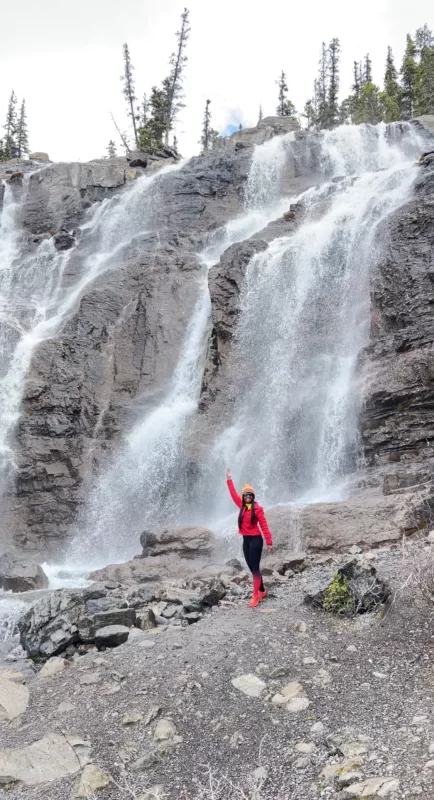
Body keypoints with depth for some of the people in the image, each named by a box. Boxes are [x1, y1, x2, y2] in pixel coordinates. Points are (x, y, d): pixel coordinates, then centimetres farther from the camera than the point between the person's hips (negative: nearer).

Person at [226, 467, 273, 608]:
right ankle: (262, 591, 27)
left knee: (255, 568, -6)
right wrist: (229, 479, 16)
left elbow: (264, 525, -10)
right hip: (245, 540, 7)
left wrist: (269, 542, -12)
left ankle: (255, 596, -5)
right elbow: (234, 494, 14)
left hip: (255, 540, -7)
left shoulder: (257, 508, -10)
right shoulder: (242, 506, 7)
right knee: (252, 568, 12)